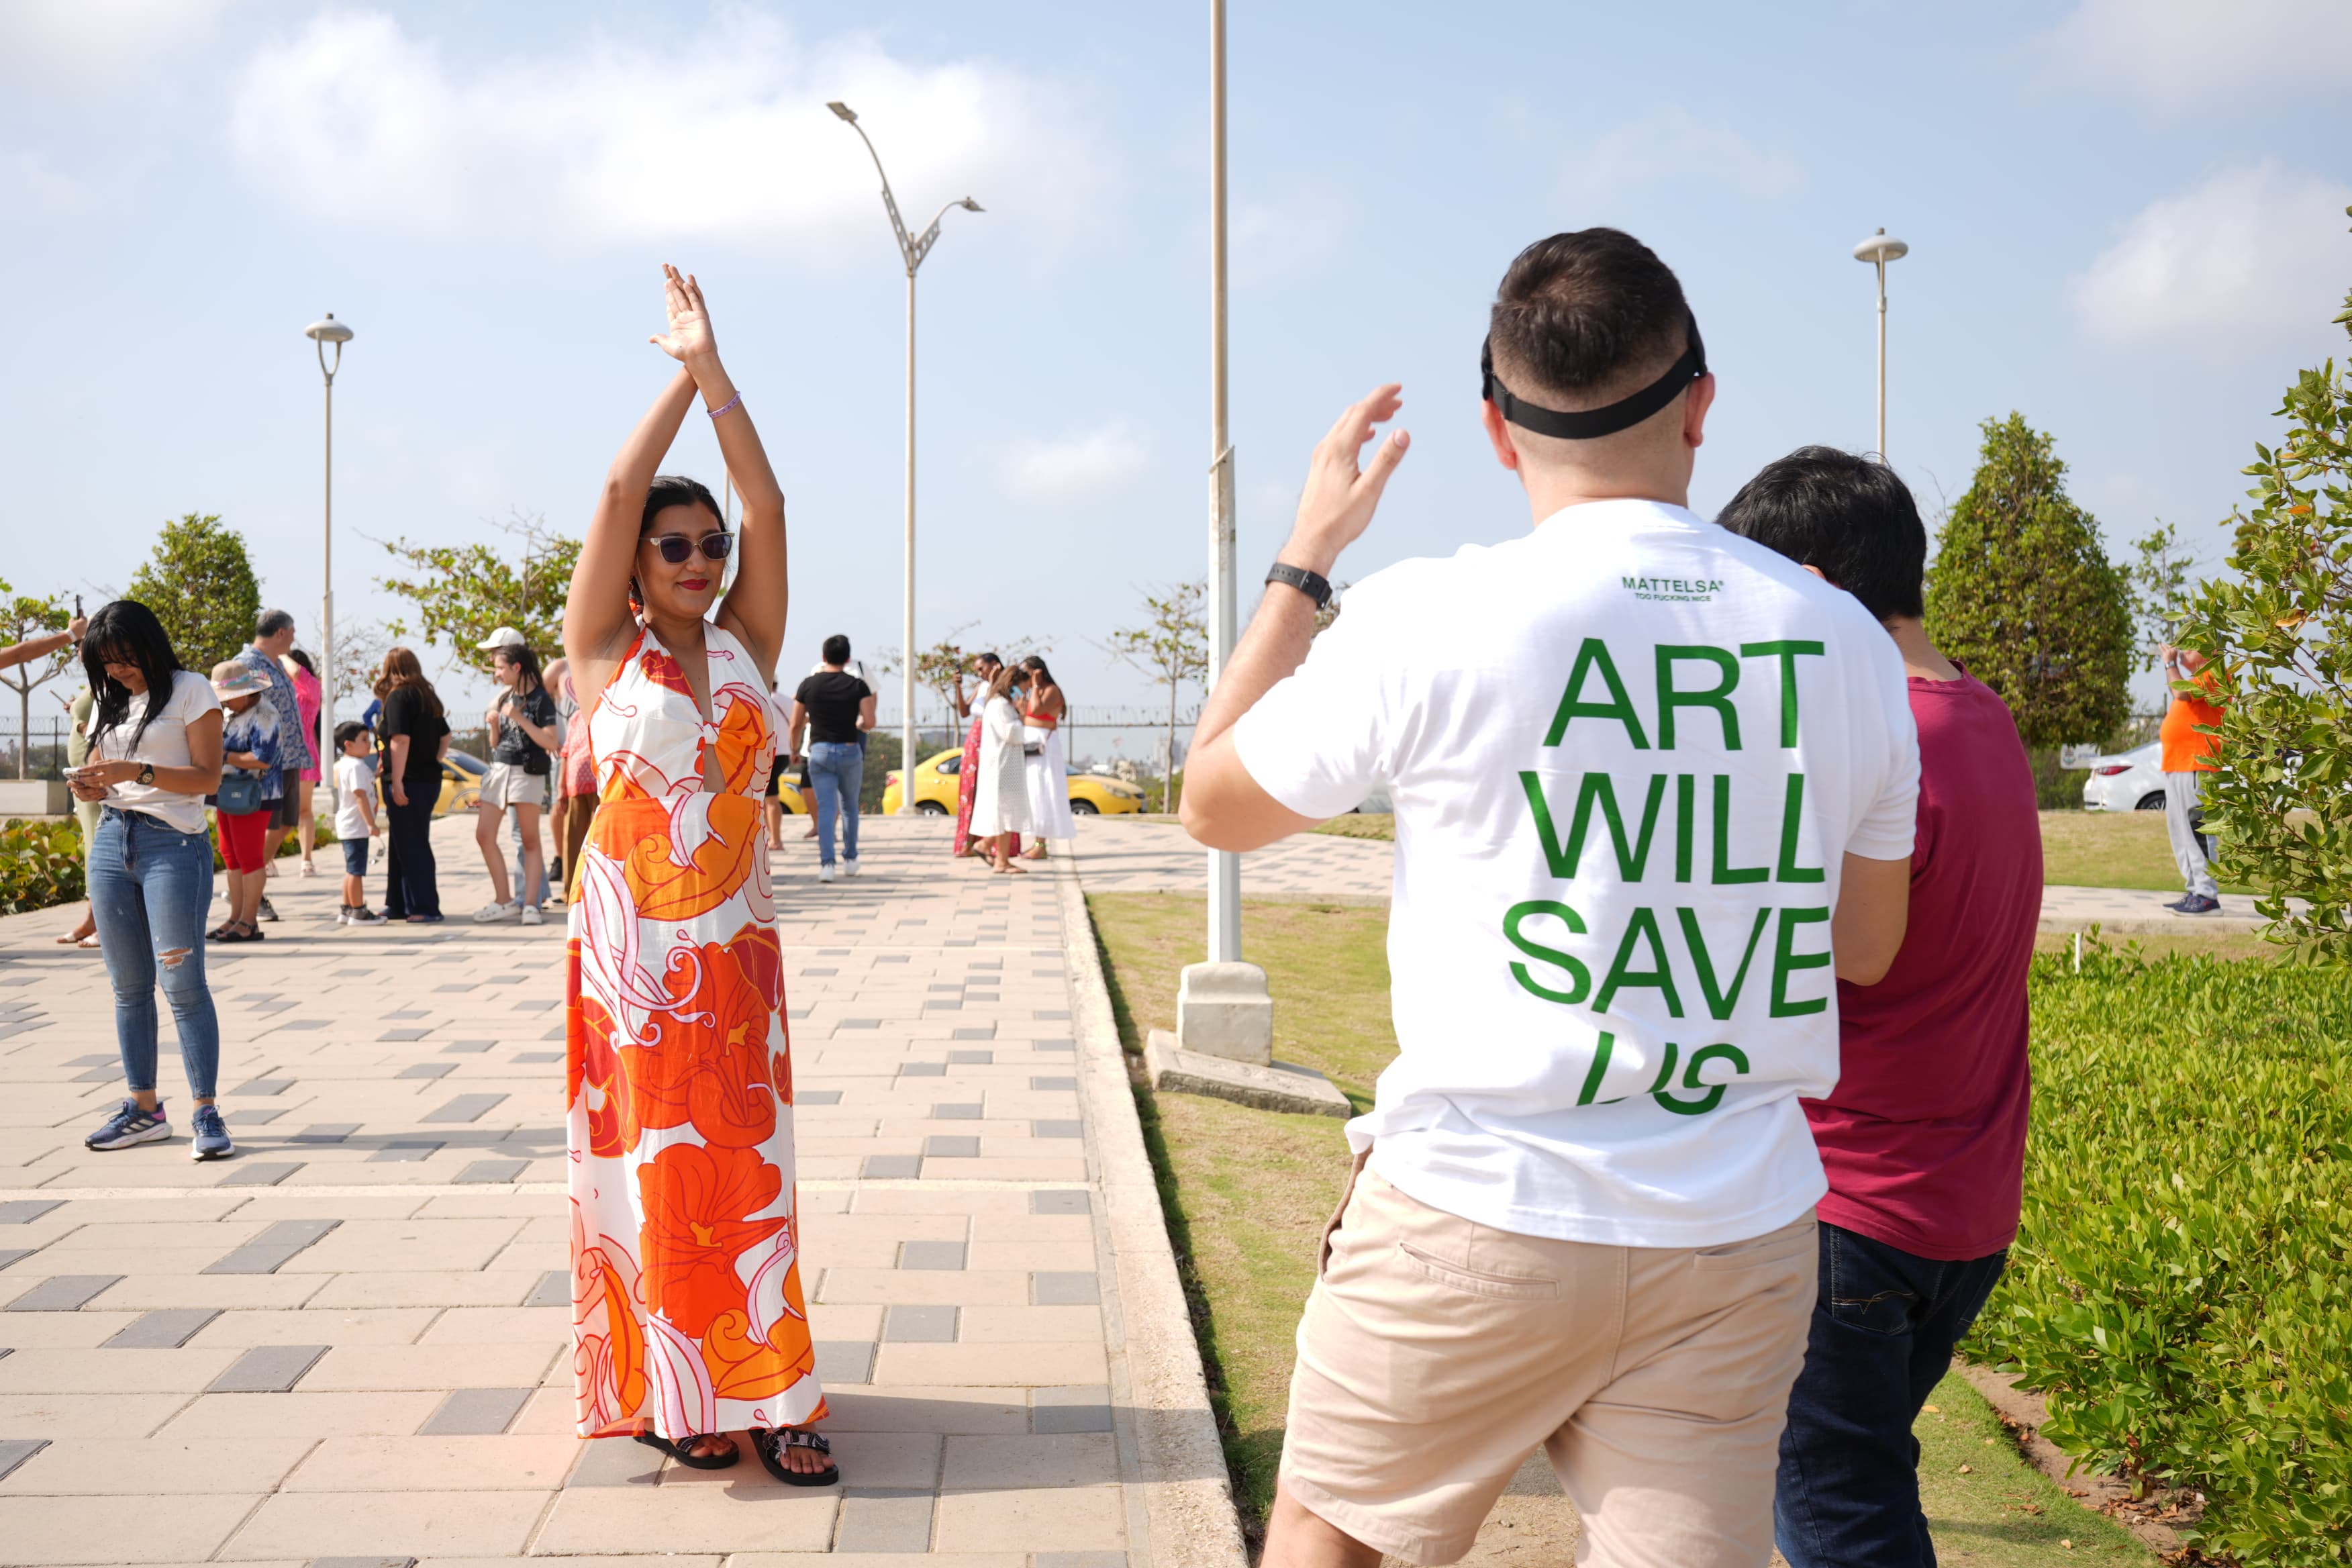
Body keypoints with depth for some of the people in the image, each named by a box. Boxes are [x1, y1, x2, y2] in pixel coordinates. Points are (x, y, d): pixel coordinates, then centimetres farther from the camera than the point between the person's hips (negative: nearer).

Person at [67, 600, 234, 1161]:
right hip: (111, 844, 6)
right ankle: (144, 1109, 15)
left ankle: (206, 1114, -6)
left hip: (173, 844, -6)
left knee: (182, 983, -9)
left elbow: (208, 777, -8)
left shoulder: (191, 692, -2)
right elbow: (102, 777, 18)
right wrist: (89, 786, -5)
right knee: (128, 987, 8)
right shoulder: (110, 702, 16)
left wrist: (139, 772, -21)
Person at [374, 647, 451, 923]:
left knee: (411, 846, -4)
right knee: (402, 844, 16)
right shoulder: (428, 696, 13)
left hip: (408, 783, -8)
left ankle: (425, 908, -4)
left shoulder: (398, 697, -11)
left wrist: (397, 782, -20)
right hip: (429, 780, 8)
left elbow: (400, 740, -19)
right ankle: (399, 905, 22)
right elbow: (445, 737, 18)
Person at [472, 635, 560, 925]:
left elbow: (551, 742, -17)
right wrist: (494, 724, -3)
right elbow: (495, 742, 18)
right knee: (484, 835, 2)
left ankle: (530, 903, -1)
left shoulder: (540, 698, -7)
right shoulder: (504, 697, 13)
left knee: (529, 840, -2)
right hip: (499, 769, 7)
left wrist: (519, 719, -21)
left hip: (527, 772, -7)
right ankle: (503, 901, 9)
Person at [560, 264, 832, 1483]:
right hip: (631, 939, -2)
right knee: (651, 1163, 3)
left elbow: (767, 505, -3)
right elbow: (618, 491, -8)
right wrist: (682, 372, -3)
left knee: (744, 1162, 3)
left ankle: (763, 1394, 8)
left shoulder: (747, 649, 7)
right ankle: (667, 1392, 15)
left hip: (735, 942, 3)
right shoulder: (606, 650, 0)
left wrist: (715, 368, -5)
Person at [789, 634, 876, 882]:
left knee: (825, 808, 0)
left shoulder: (809, 685, 0)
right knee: (849, 806, 17)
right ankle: (850, 859, 22)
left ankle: (826, 863, -14)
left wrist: (794, 750, 20)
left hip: (819, 752, 0)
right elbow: (869, 723, -12)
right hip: (850, 751, 0)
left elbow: (796, 724, 4)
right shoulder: (858, 685, -4)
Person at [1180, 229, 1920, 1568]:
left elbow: (1216, 806, 4)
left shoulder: (1431, 620, -13)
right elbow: (1865, 949, 13)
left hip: (1480, 1217, -3)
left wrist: (1306, 557, 11)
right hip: (1744, 1242, 4)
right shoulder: (1844, 640, 0)